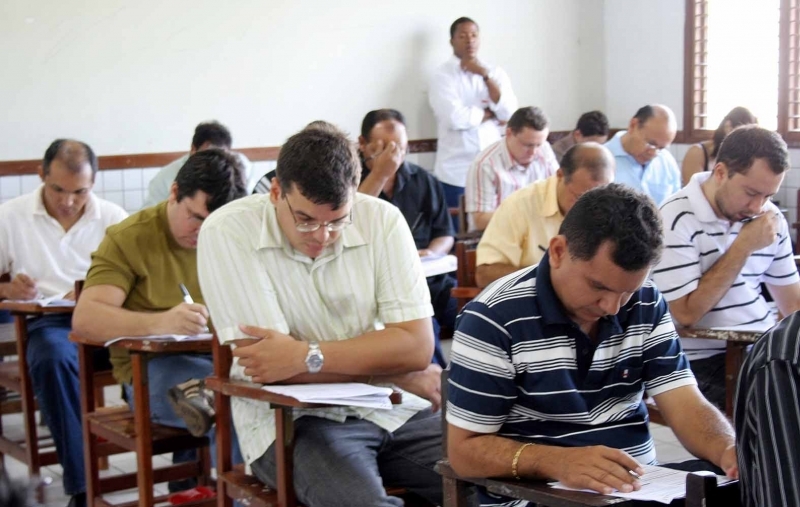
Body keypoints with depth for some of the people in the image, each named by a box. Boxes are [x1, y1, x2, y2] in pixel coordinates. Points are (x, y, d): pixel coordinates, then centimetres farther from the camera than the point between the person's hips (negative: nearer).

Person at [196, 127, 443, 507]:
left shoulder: (382, 219, -2)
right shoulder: (227, 233, -10)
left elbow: (418, 345, -8)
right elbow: (266, 363, -14)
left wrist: (307, 357, -18)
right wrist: (396, 370, -9)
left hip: (393, 410, 4)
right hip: (291, 421, -3)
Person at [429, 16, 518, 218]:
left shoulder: (495, 73, 9)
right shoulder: (443, 75, -4)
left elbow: (509, 114, -4)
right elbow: (455, 118, -18)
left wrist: (485, 75, -8)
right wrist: (491, 113, -4)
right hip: (456, 173, -3)